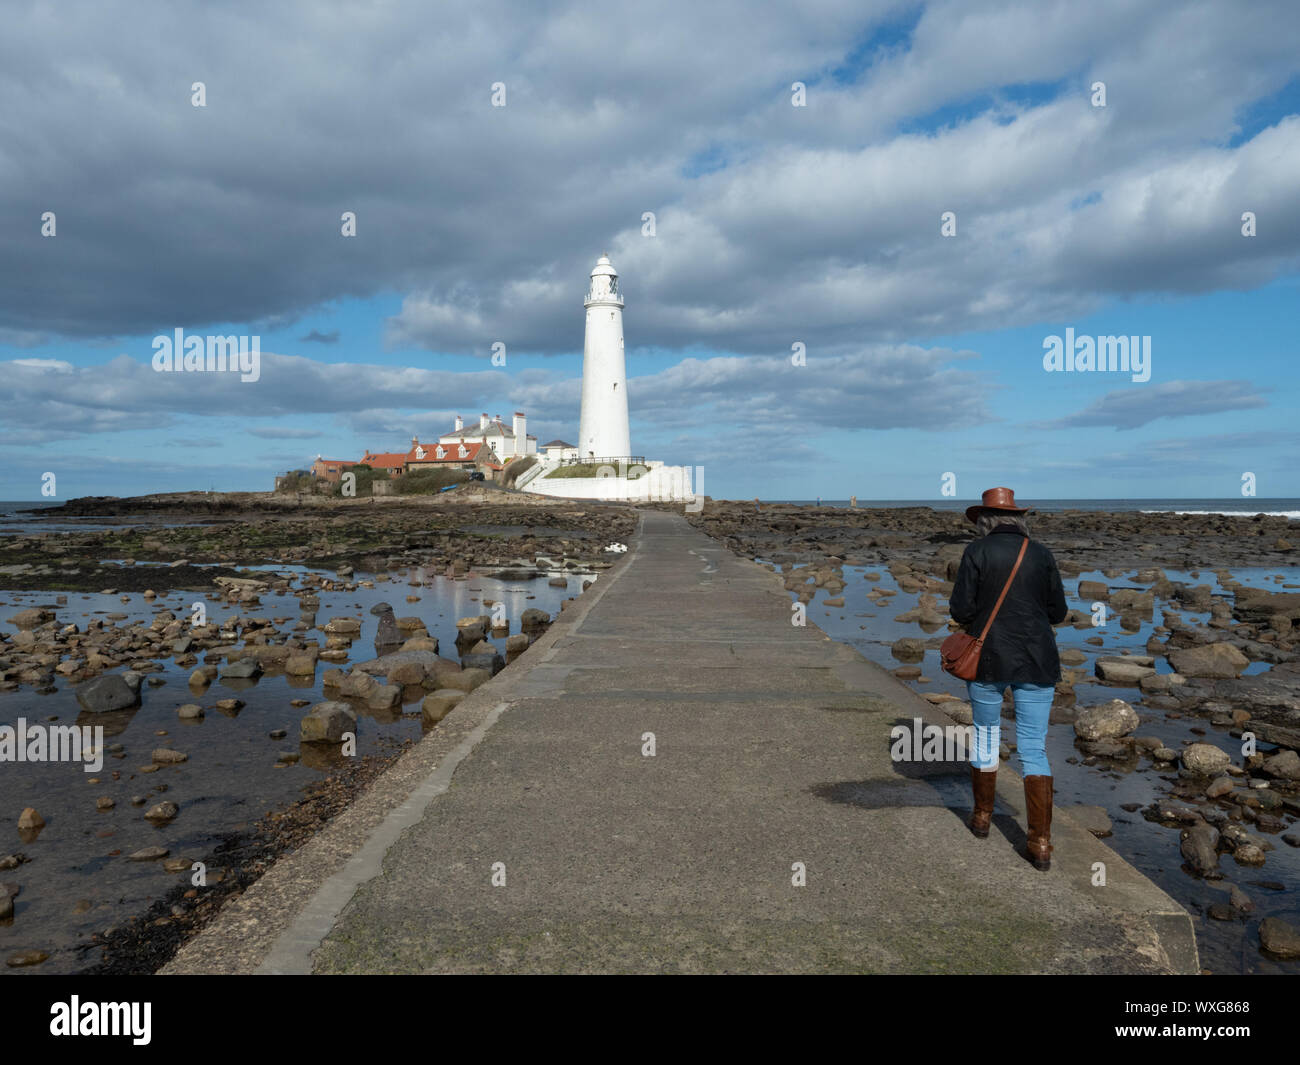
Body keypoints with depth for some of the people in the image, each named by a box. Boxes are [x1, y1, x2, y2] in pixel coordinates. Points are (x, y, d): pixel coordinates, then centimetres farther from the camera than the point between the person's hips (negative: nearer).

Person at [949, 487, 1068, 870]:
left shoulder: (977, 551, -7)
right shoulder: (1041, 554, 3)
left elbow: (960, 610, -10)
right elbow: (1057, 612, 7)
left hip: (989, 660, -2)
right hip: (1036, 662, 2)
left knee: (985, 734, 19)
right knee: (1034, 749, 7)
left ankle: (982, 816, 33)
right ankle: (1041, 843, 2)